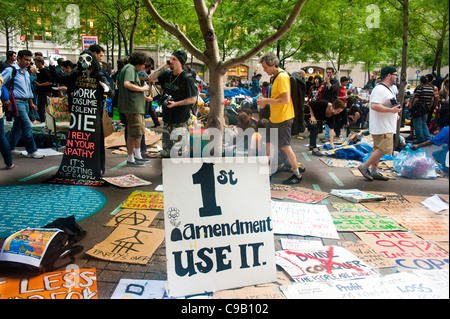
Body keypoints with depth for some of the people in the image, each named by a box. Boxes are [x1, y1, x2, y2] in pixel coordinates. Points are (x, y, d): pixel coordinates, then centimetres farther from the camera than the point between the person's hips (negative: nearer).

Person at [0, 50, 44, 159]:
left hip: (25, 102, 8)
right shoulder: (10, 70, -8)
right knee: (27, 126, -11)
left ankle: (10, 147, 26)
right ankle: (32, 151, -5)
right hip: (17, 101, -8)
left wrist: (31, 103, 25)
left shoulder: (26, 72, 18)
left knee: (18, 126, 14)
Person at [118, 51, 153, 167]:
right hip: (132, 106, -11)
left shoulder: (134, 70, 22)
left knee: (140, 131, 19)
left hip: (138, 107, 11)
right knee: (133, 134, -6)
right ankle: (130, 159, 3)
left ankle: (137, 156, 30)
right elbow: (127, 84, -28)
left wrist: (144, 97, 16)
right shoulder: (130, 68, -10)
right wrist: (142, 88, -18)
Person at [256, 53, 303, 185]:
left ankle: (297, 175, 12)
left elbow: (285, 99, -26)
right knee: (269, 144, 15)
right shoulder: (275, 77, 12)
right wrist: (266, 100, 6)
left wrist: (267, 101, -18)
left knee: (285, 147, -1)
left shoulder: (282, 77, -18)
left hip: (283, 119, -10)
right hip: (274, 118, 10)